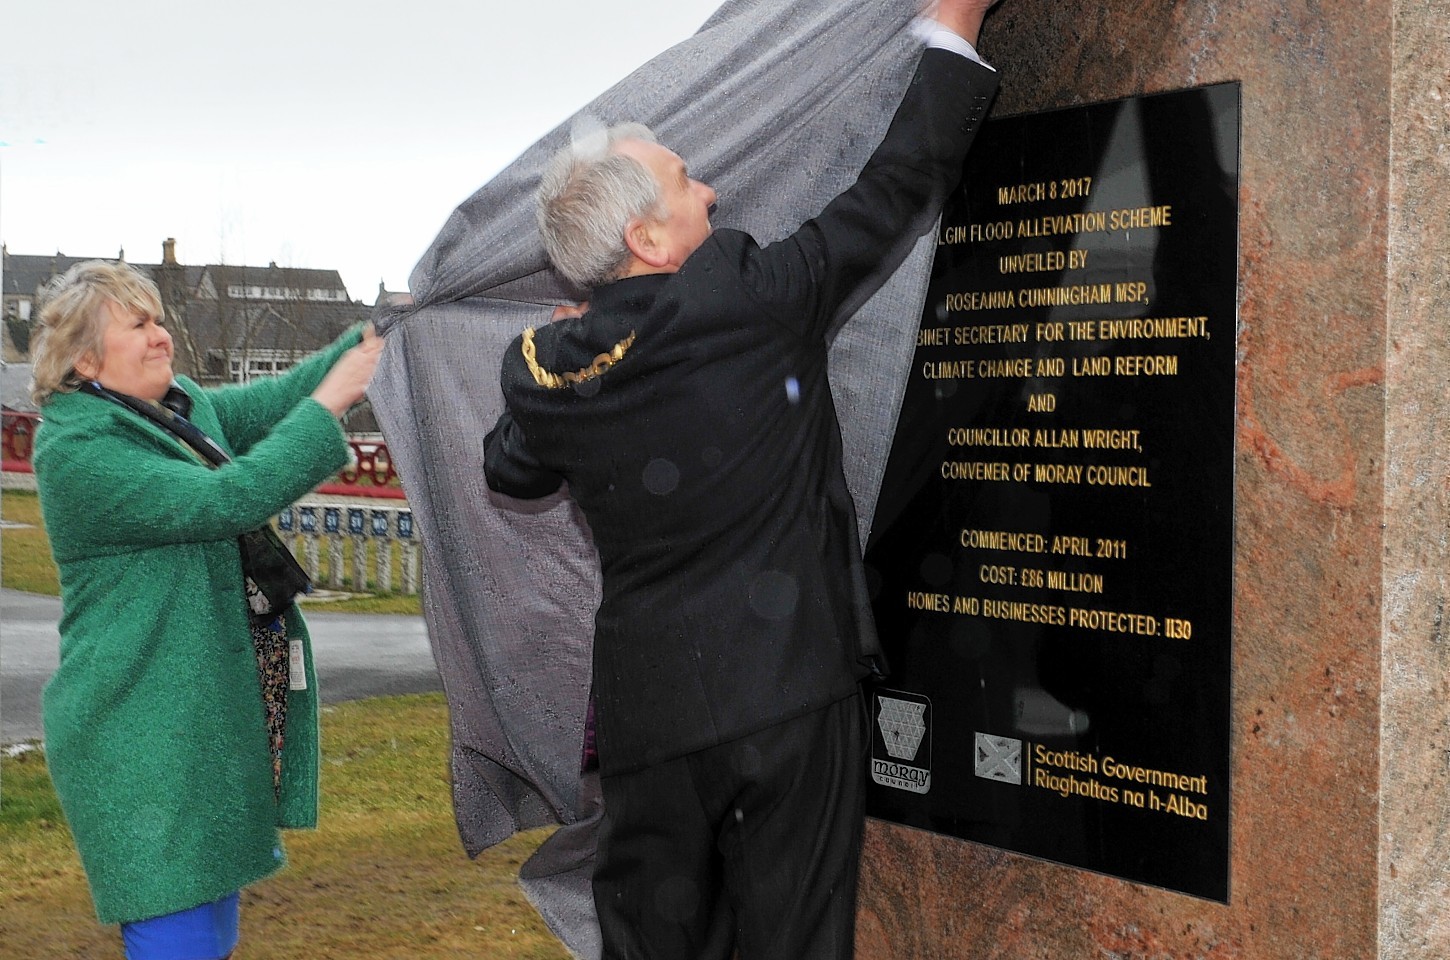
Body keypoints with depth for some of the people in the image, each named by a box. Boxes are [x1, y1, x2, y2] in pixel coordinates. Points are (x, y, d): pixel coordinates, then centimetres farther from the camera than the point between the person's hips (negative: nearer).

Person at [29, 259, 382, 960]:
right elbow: (226, 500, -24)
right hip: (146, 741, -9)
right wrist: (329, 404, -22)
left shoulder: (182, 407, 10)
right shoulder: (74, 448, -16)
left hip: (217, 714, 9)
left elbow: (279, 397, 5)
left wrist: (378, 333, -6)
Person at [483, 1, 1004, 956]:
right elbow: (894, 194, -5)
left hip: (644, 714, 4)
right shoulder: (749, 301, -13)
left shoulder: (539, 367, 1)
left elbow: (509, 469, 23)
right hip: (787, 691, -4)